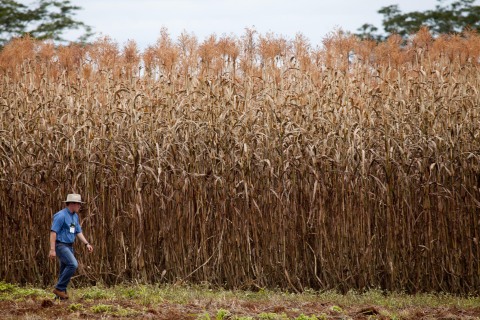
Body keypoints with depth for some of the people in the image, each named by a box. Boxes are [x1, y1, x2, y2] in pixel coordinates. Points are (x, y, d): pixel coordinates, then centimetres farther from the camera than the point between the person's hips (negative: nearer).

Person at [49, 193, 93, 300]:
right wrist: (52, 249, -23)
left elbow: (78, 232, 18)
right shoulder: (61, 215, -16)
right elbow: (53, 232, -18)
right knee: (73, 264, -22)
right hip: (60, 245, -9)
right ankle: (59, 288, -14)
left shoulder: (75, 216, 12)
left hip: (69, 246, 9)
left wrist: (87, 244, 5)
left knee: (65, 271, 8)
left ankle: (60, 294, 13)